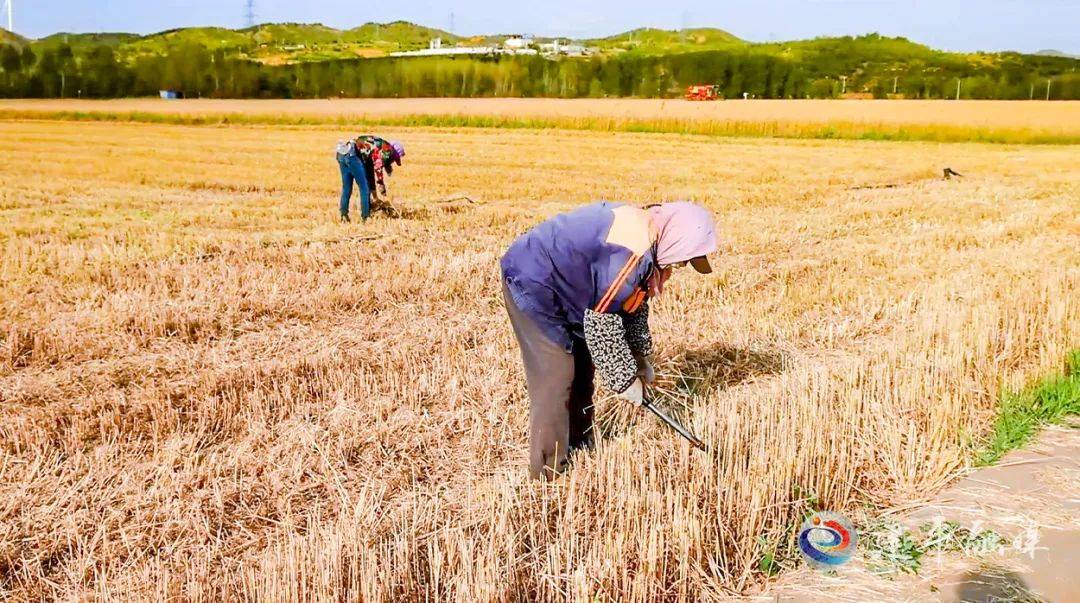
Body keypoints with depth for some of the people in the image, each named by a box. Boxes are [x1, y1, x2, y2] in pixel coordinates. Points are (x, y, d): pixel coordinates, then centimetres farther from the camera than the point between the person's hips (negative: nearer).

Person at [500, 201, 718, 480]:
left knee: (582, 369, 16)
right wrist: (625, 378, -14)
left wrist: (640, 355, 16)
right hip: (533, 286, -11)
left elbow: (635, 302, 14)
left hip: (559, 287, 11)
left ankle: (580, 448, 29)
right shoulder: (631, 253, -30)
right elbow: (601, 321, -25)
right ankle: (548, 471, 2)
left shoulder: (643, 229, 1)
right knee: (556, 378, -8)